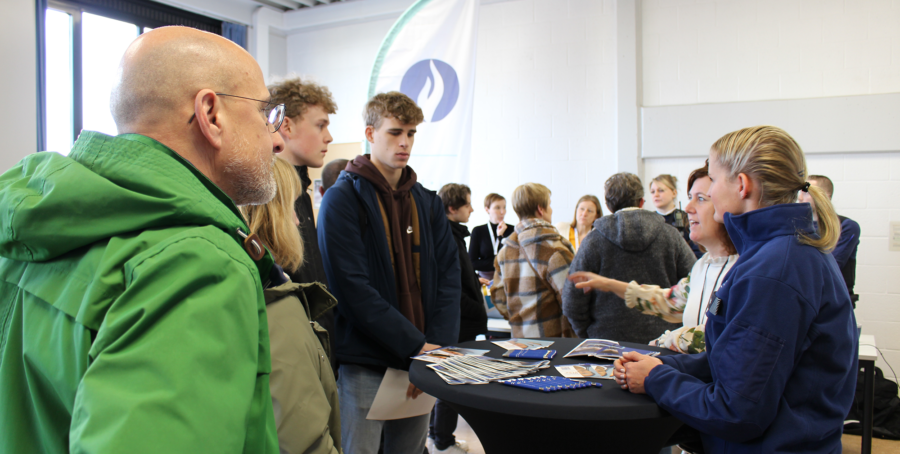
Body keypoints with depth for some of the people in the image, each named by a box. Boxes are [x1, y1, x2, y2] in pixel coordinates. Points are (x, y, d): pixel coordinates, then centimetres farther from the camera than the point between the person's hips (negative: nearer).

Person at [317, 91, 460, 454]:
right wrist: (416, 346, -18)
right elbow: (353, 288, -16)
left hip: (422, 358, 5)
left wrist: (438, 345, -9)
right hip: (364, 364, -5)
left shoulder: (428, 203, 10)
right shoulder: (343, 199, -7)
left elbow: (448, 276, 5)